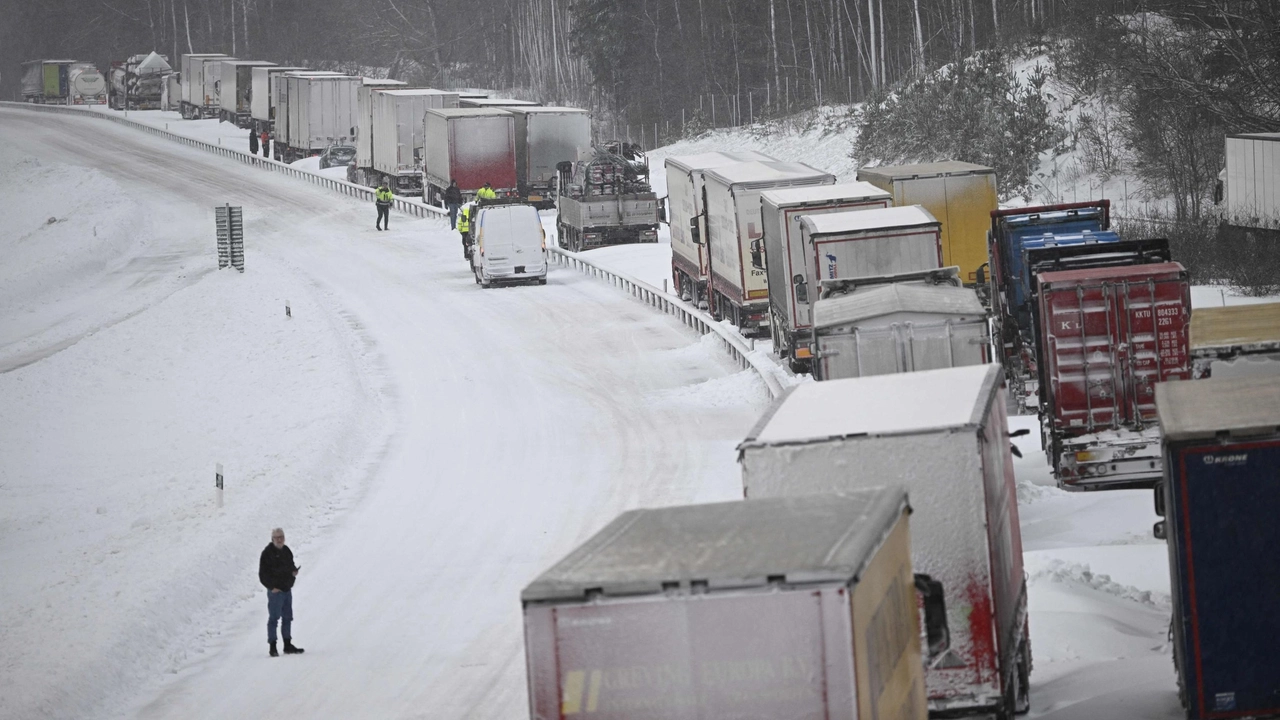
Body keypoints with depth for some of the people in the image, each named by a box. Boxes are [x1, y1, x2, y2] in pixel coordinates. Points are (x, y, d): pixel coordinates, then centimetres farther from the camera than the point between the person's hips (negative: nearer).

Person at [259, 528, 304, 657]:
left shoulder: (286, 551, 11)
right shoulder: (267, 553, -11)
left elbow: (291, 565, 23)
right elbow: (263, 574, -12)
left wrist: (294, 571, 0)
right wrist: (271, 587, -18)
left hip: (287, 589, 8)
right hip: (275, 590, -8)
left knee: (287, 617, 14)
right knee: (274, 617, -6)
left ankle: (288, 645, 23)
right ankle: (273, 647, -4)